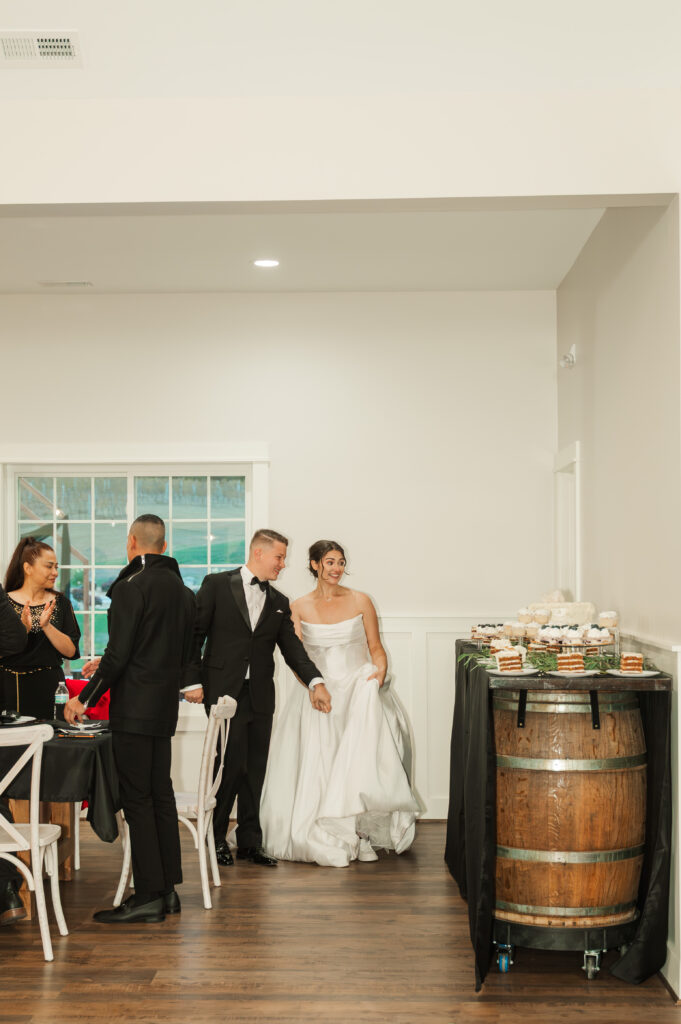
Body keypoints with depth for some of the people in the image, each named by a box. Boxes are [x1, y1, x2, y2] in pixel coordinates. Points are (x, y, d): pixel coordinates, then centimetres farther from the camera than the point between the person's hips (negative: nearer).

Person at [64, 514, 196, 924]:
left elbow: (118, 655, -18)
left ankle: (149, 896, 2)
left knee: (138, 800, -2)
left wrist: (85, 699, -6)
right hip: (165, 707, 8)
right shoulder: (183, 590, 10)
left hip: (135, 707, -8)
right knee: (161, 794, 14)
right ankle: (169, 888, 20)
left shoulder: (131, 587, -15)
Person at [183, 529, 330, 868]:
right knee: (232, 764, -7)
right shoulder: (217, 585, 0)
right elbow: (194, 633, -1)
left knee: (255, 771, 7)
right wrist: (193, 680, -7)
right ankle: (216, 837, 12)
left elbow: (292, 648, 7)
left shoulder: (279, 603, 14)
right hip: (224, 692, -5)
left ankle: (250, 842, 19)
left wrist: (315, 681, -8)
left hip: (260, 697, 5)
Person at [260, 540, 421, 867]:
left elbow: (376, 648, 6)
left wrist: (379, 672, -12)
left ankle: (361, 833, -12)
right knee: (317, 764, -8)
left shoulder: (360, 602, 3)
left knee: (361, 761, -20)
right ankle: (326, 837, 2)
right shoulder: (299, 607, 4)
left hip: (359, 690, -1)